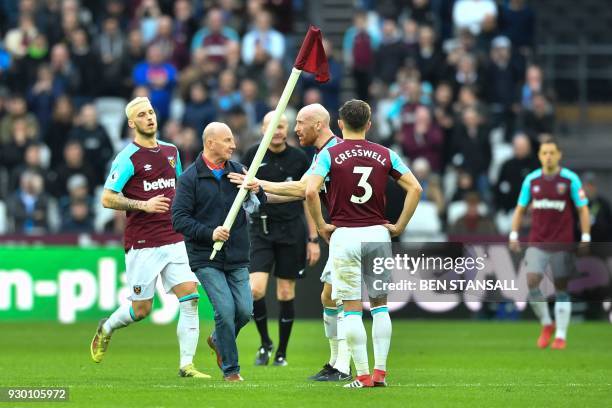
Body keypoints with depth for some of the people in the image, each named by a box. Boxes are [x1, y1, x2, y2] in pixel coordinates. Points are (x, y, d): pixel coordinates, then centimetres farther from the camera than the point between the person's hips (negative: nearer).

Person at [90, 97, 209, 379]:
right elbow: (107, 199, -11)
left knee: (190, 298, -9)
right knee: (141, 309, 2)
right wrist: (143, 205, -20)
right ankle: (107, 328, 34)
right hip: (142, 244, -5)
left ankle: (186, 365, -6)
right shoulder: (127, 158, -8)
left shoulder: (171, 151, 12)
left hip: (174, 239, 5)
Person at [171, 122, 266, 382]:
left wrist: (256, 191, -14)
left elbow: (261, 207, 9)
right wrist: (209, 233, -21)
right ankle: (230, 370, 1)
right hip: (206, 259, -4)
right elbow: (179, 219, -9)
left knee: (245, 310, -2)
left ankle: (218, 340, 30)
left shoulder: (238, 171, 8)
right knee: (225, 309, -13)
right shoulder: (190, 178, -5)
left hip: (237, 257, 4)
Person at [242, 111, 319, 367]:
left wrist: (314, 239, 4)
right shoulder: (253, 156, 1)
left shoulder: (299, 158, 0)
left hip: (292, 231, 0)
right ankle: (265, 343, 7)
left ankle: (281, 353, 16)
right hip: (261, 229, 0)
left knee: (286, 294, 3)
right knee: (256, 289, -15)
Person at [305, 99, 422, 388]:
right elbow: (415, 188, 0)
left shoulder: (330, 154, -3)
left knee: (351, 308, 0)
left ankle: (363, 375, -3)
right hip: (378, 234, 3)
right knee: (379, 305, 14)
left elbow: (310, 191, -16)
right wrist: (399, 226, 5)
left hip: (344, 235, -3)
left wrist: (321, 225, -4)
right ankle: (380, 371, 9)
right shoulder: (385, 155, 5)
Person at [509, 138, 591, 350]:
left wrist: (585, 238, -9)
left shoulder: (571, 179, -4)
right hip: (537, 243, 2)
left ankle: (561, 336, 10)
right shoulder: (531, 180, 5)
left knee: (561, 289, 2)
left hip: (562, 243, -2)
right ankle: (546, 324, 7)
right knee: (531, 282, -13)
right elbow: (520, 208, 13)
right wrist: (514, 234, 3)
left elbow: (583, 209, -2)